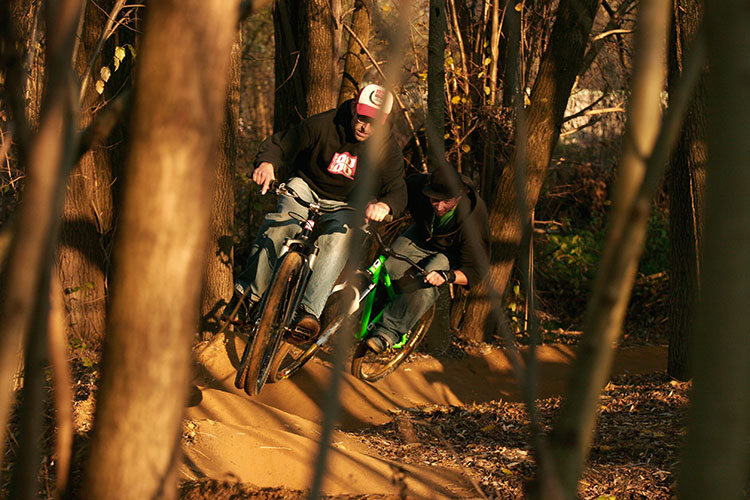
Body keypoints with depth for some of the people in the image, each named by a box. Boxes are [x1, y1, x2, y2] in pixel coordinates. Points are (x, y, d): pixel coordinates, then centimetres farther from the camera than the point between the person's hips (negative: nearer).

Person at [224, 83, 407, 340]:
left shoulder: (388, 148, -11)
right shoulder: (323, 125, -15)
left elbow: (398, 190, -19)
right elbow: (279, 144, -8)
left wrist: (384, 205, -44)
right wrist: (266, 163, -32)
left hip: (344, 206, 0)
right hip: (306, 188, 0)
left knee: (339, 240, -34)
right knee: (280, 224, -32)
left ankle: (310, 311, -42)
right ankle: (246, 292, -26)